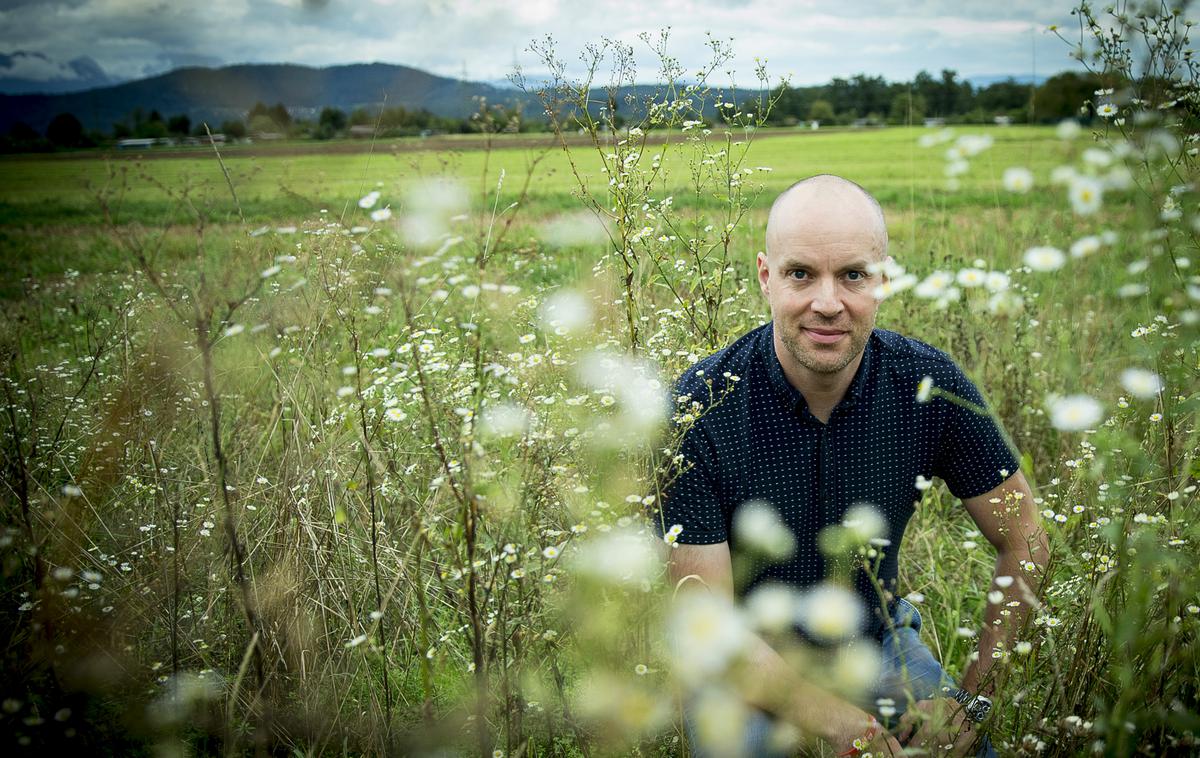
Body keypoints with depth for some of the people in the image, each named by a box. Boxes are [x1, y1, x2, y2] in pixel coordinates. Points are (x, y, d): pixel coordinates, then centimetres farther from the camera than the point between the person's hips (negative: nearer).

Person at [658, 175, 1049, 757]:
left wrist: (974, 698, -11)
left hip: (879, 644, 4)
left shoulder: (928, 386, -15)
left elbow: (1023, 541, -3)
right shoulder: (696, 413, -24)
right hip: (747, 669, -3)